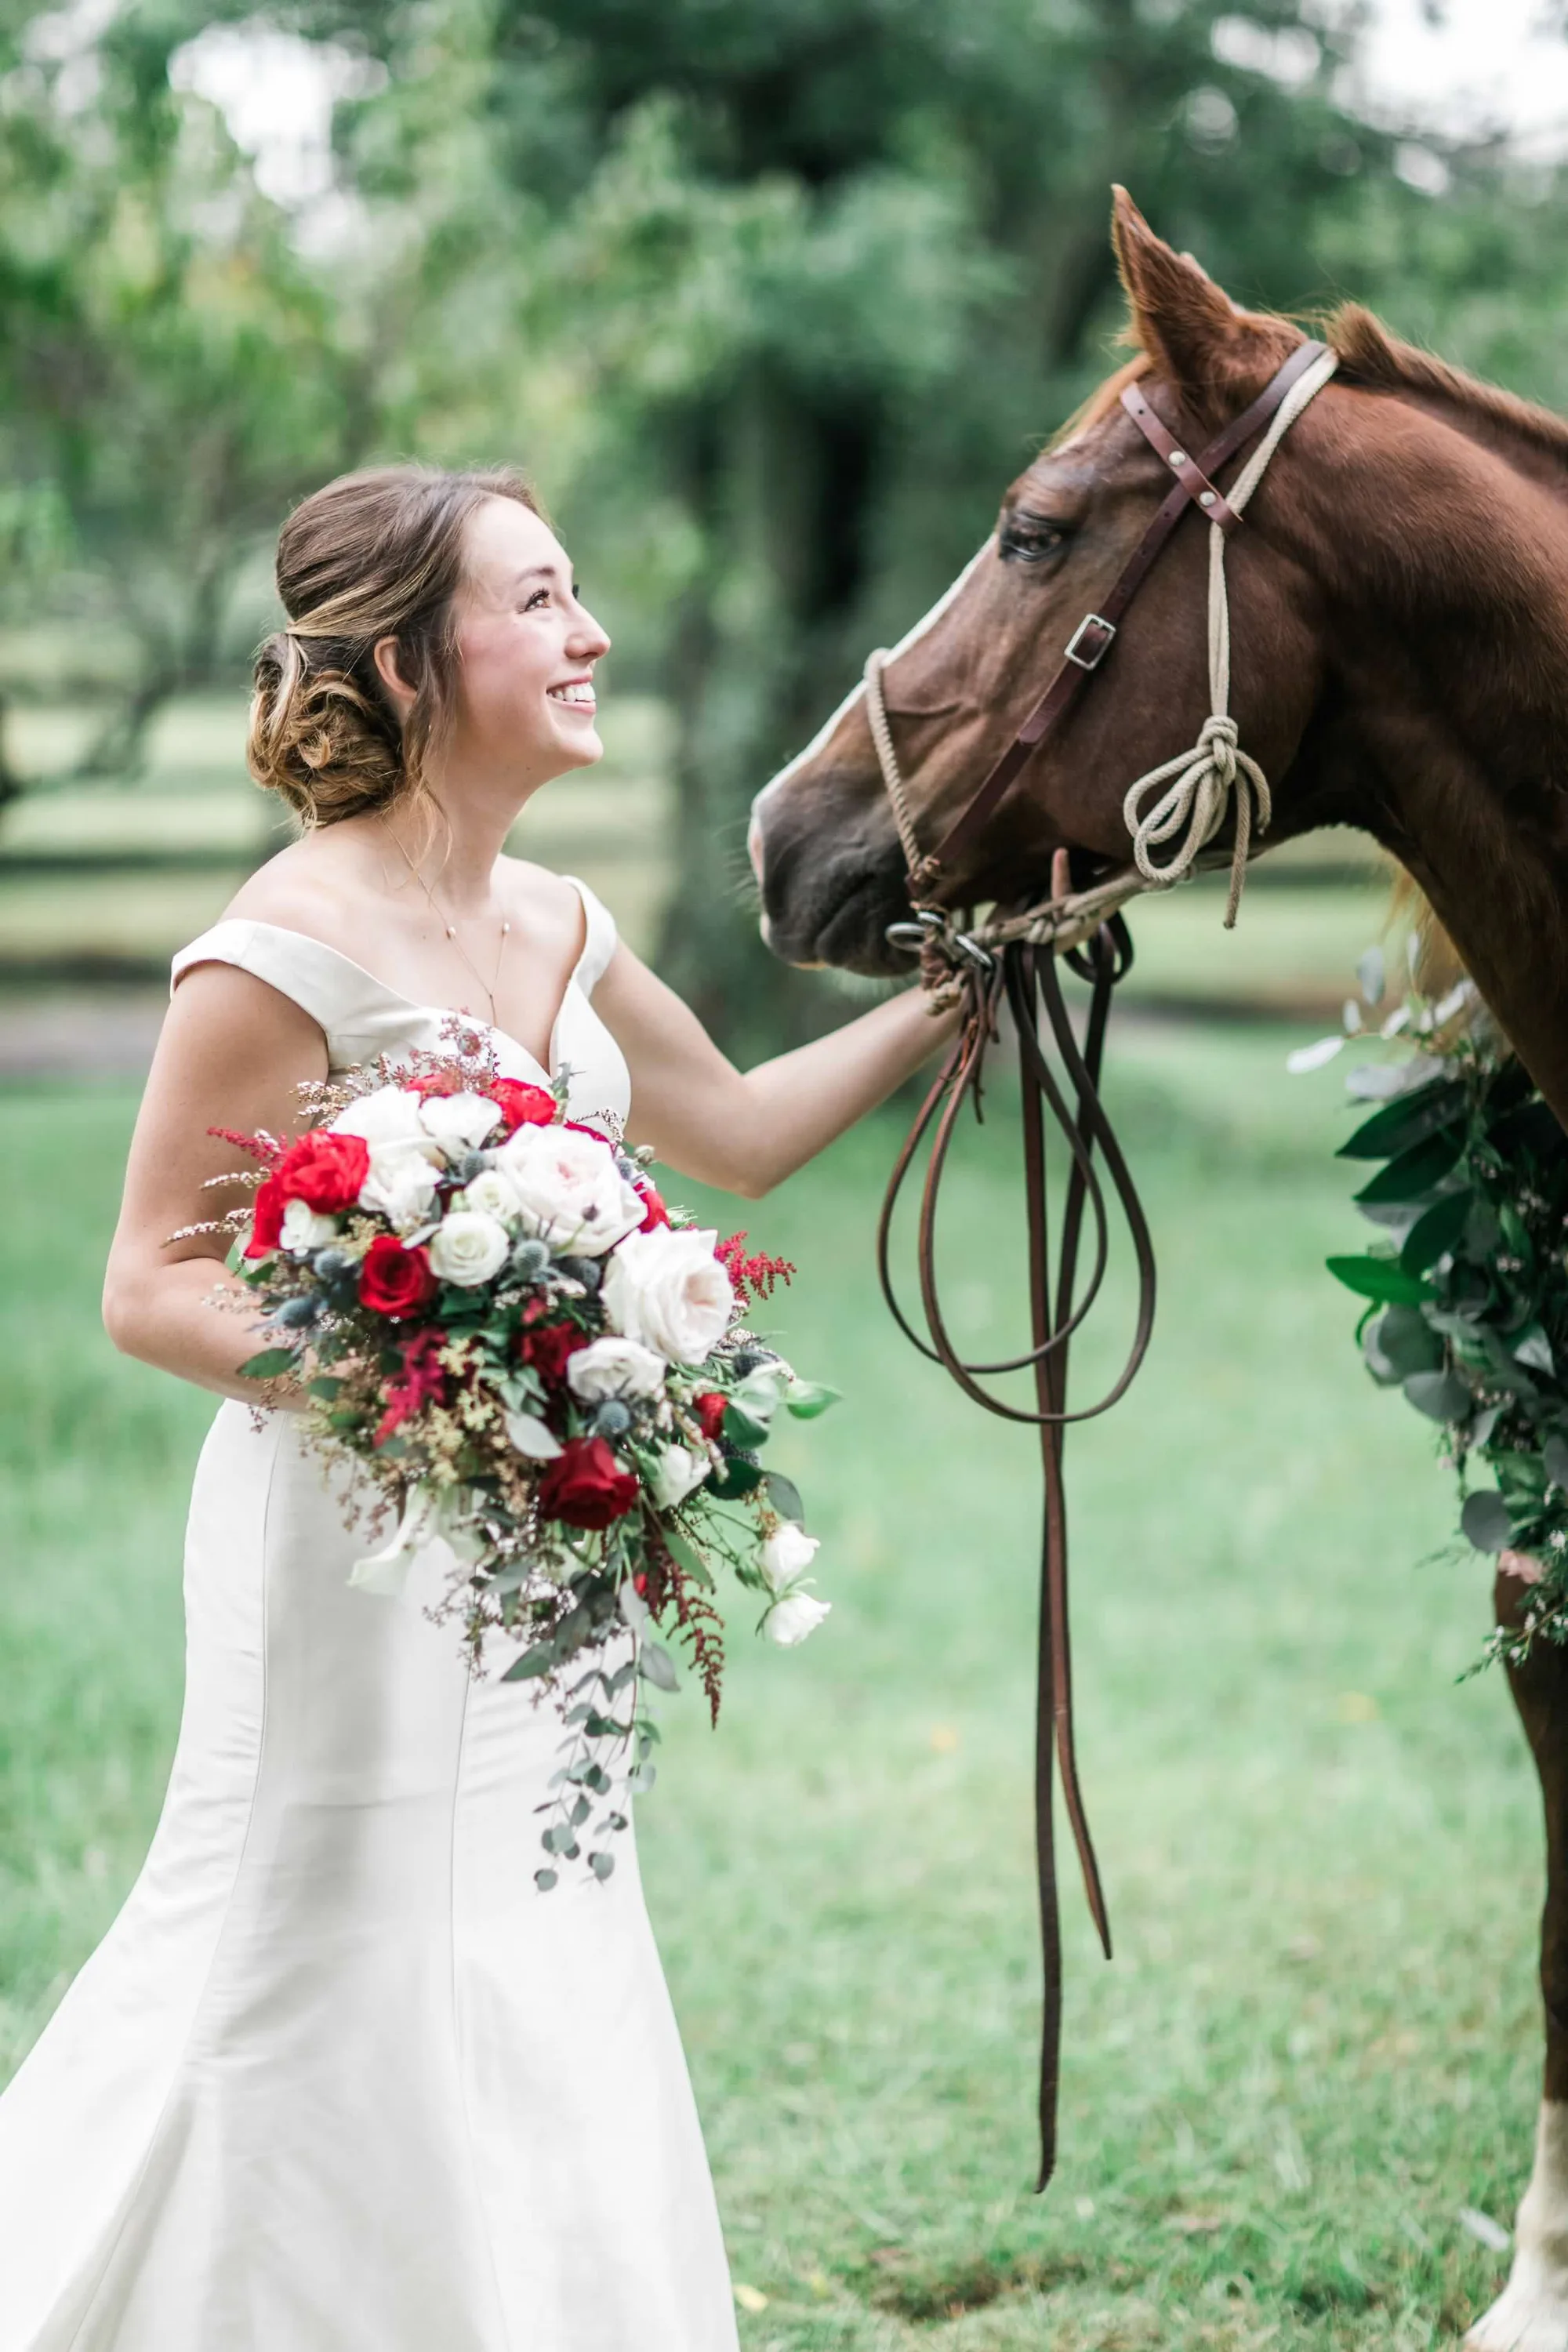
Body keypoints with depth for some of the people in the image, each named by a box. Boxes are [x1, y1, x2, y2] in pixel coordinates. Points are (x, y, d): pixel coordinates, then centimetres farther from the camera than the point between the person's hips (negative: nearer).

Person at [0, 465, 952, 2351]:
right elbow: (151, 1287, -16)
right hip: (356, 1541, -8)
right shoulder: (292, 945, -17)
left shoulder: (556, 928, 7)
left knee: (537, 2034, 15)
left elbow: (737, 1134, 22)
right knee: (348, 2013, 0)